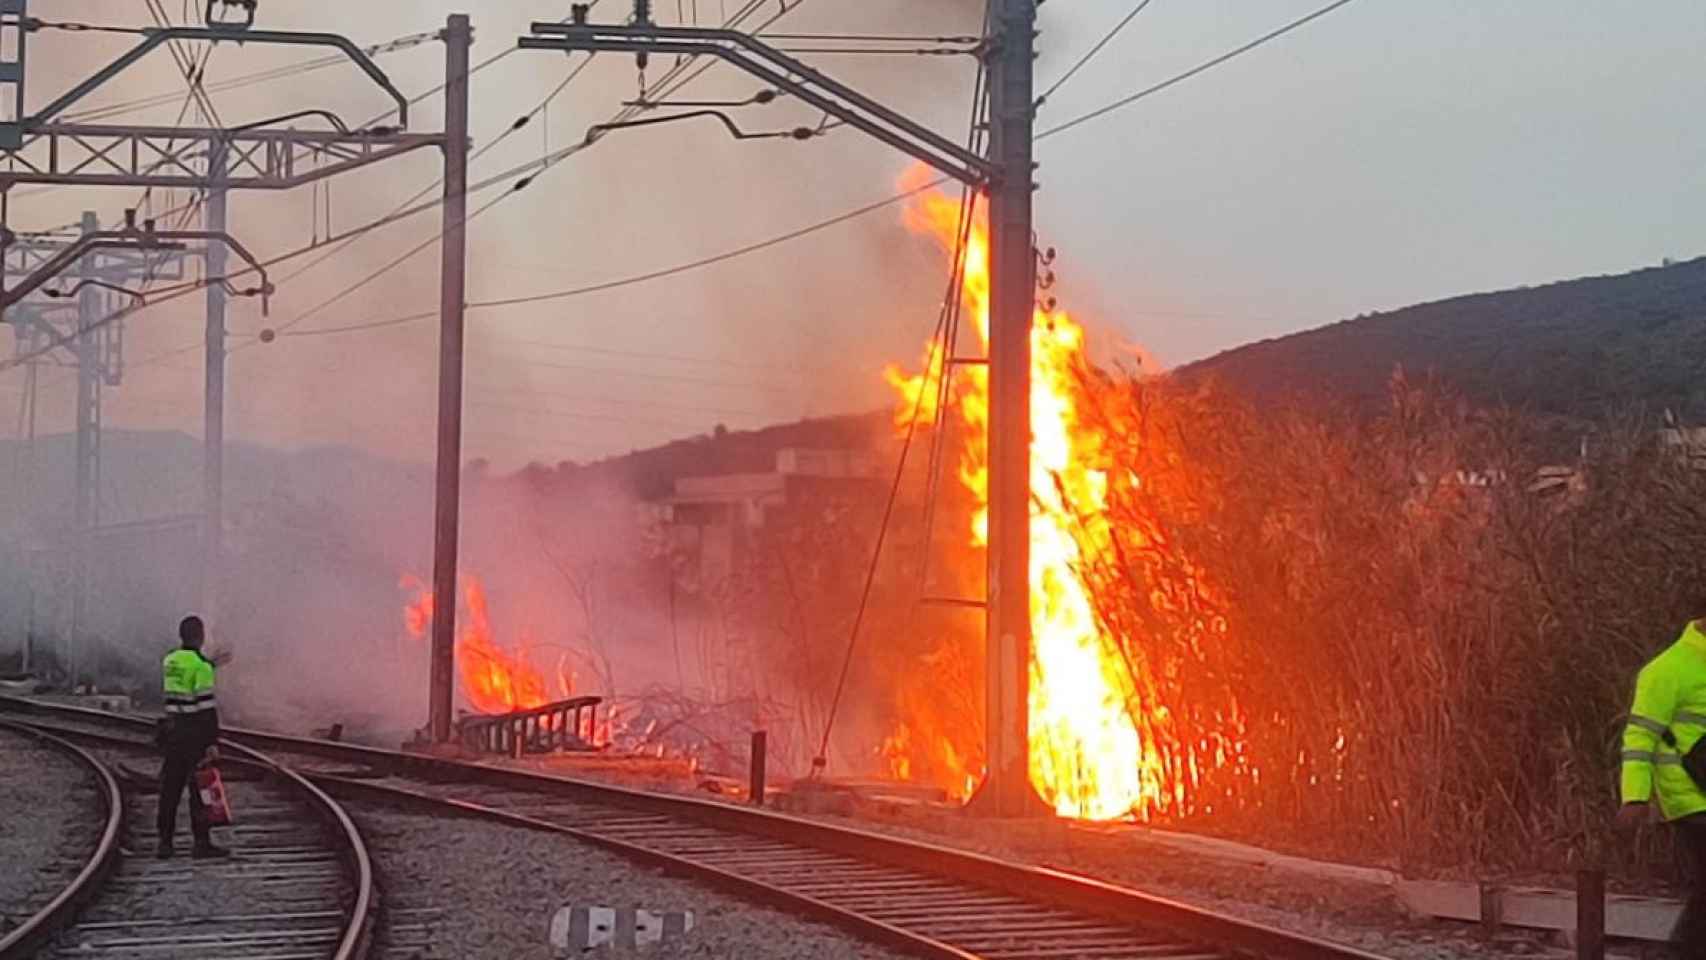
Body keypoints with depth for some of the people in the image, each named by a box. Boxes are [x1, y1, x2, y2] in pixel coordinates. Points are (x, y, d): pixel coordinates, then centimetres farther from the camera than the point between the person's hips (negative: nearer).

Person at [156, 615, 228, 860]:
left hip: (173, 729, 7)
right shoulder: (201, 666, -14)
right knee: (200, 788, -1)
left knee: (170, 787, 9)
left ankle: (165, 842, 9)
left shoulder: (170, 661, 8)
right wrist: (211, 743, -16)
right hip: (195, 733, -7)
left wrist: (213, 664, 35)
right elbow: (206, 706, -17)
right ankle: (202, 843, 0)